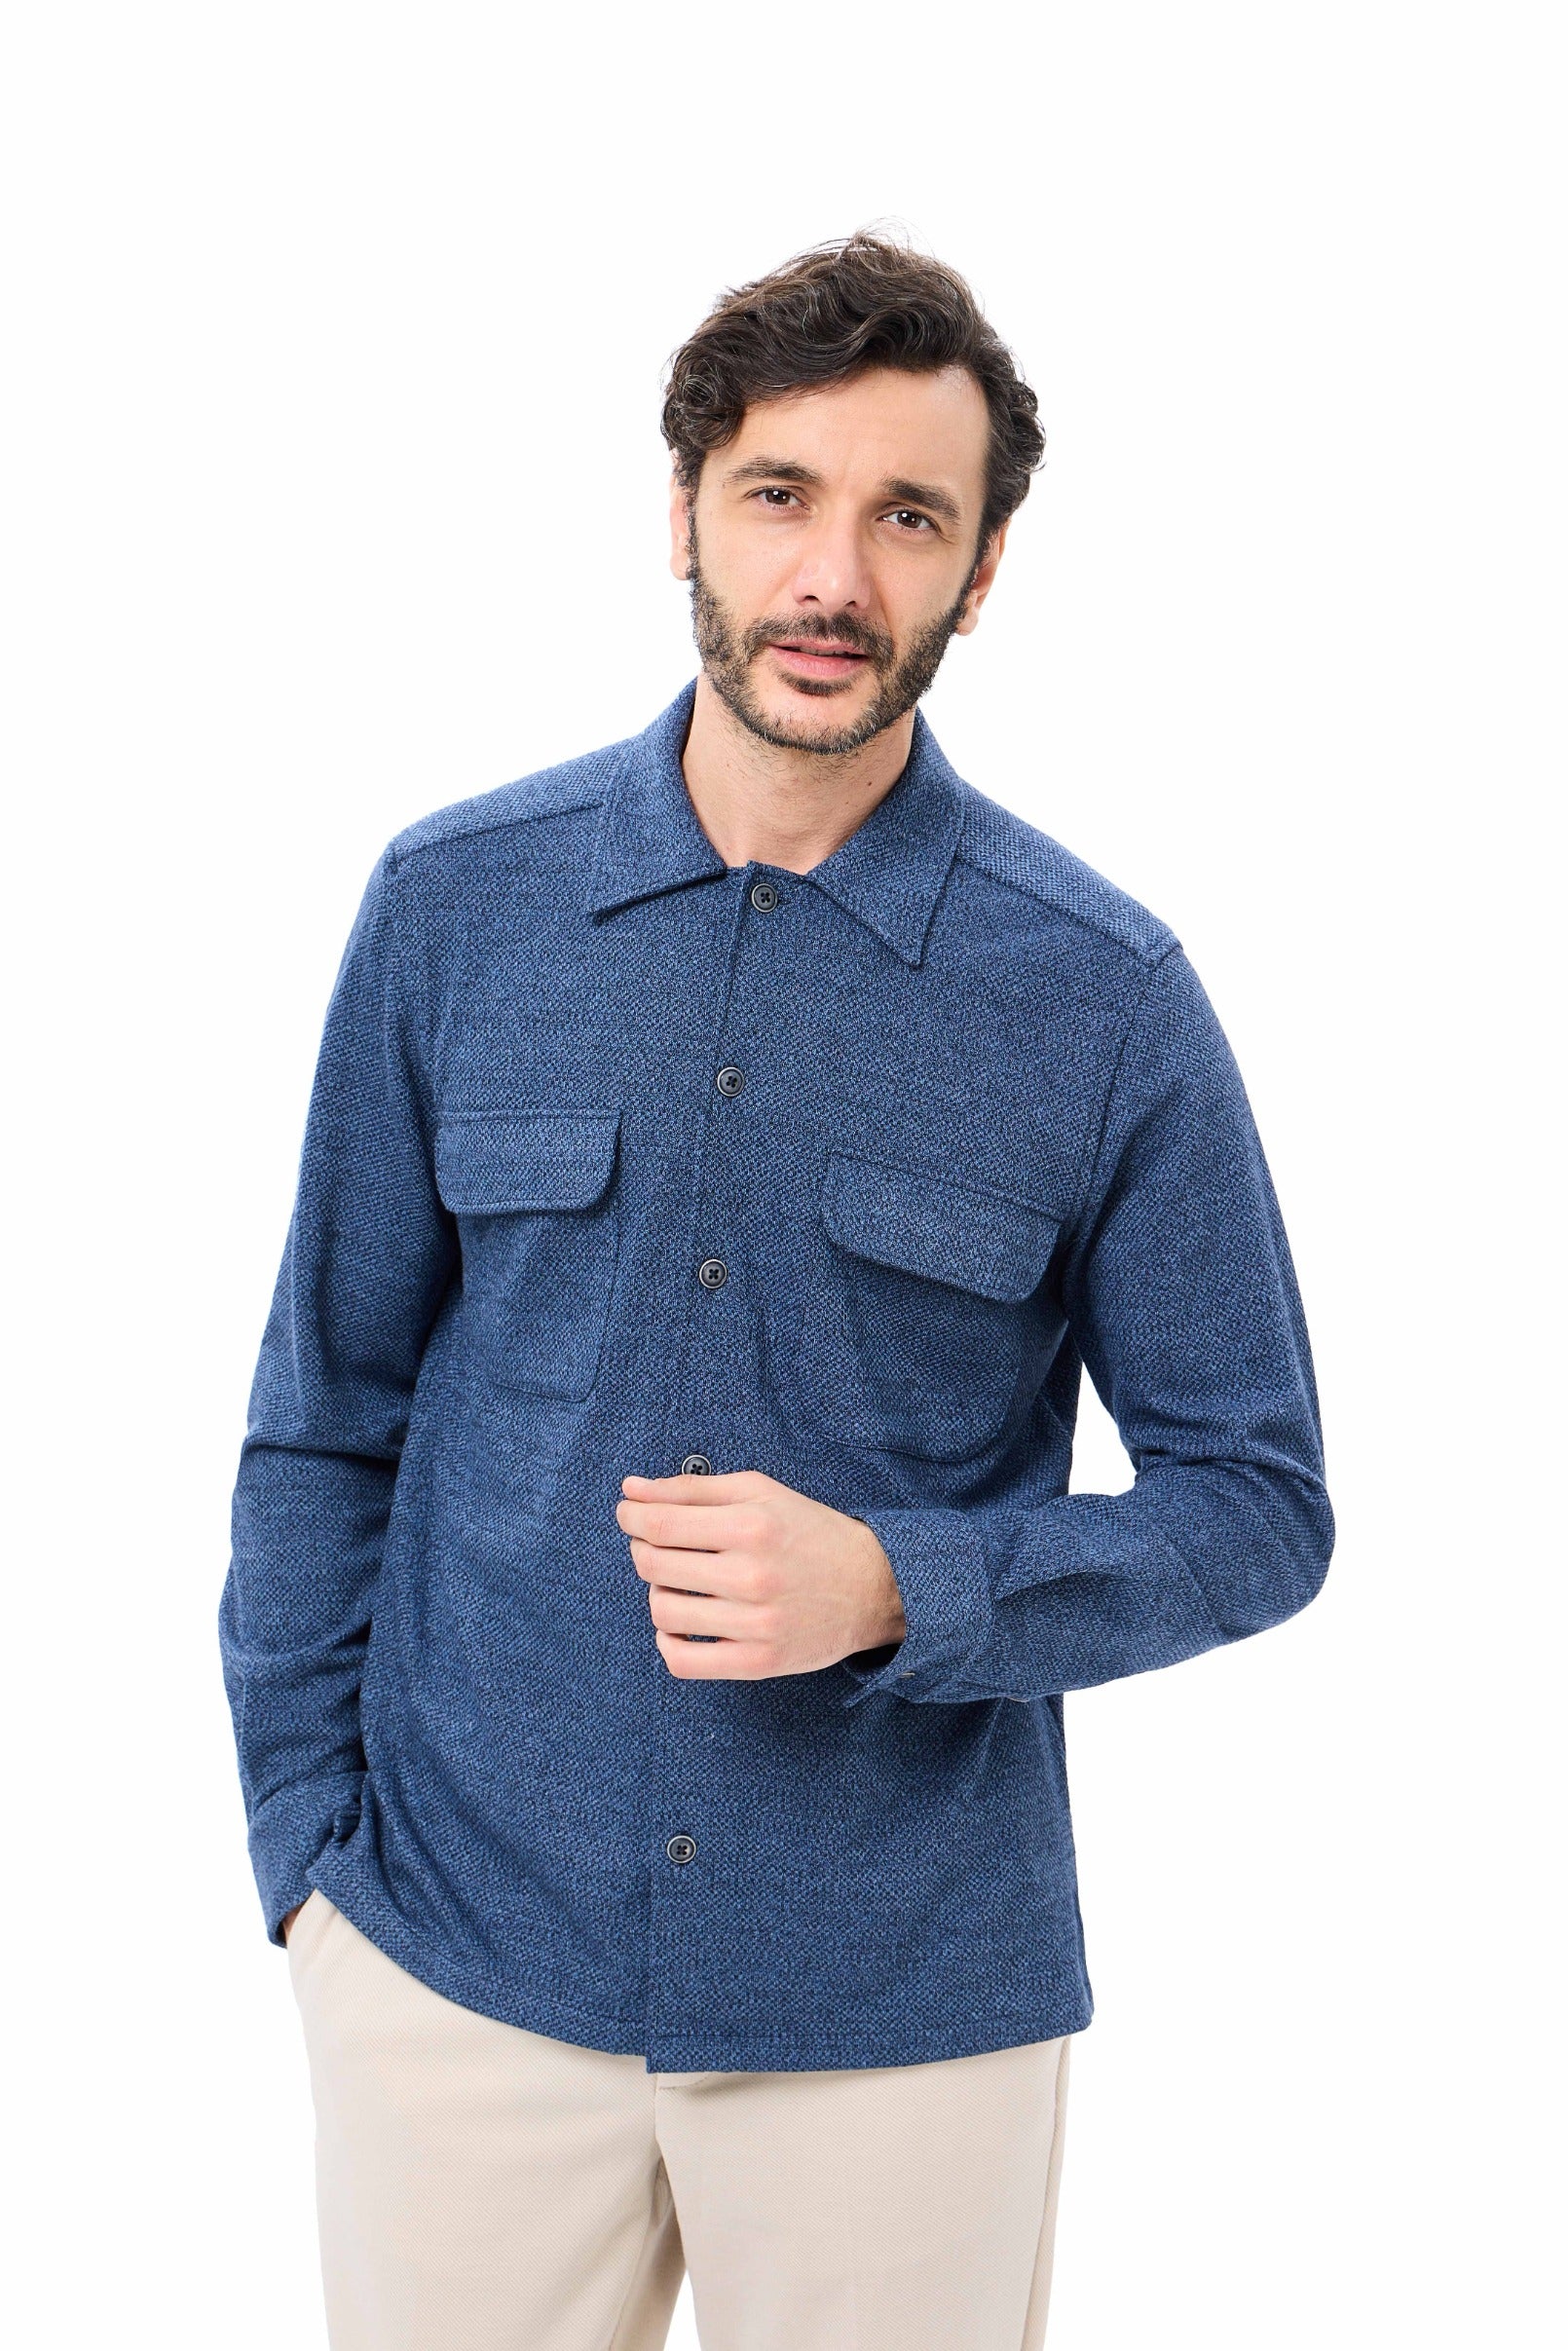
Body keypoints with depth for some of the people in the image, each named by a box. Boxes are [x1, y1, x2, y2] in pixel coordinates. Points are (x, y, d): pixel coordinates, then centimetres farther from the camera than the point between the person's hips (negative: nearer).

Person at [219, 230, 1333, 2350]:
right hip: (458, 1958, 1)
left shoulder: (1104, 997, -7)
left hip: (907, 2001, -1)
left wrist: (895, 1589, -17)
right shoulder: (455, 904, -2)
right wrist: (307, 1835, 2)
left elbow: (1257, 1502, -2)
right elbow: (328, 1409, 5)